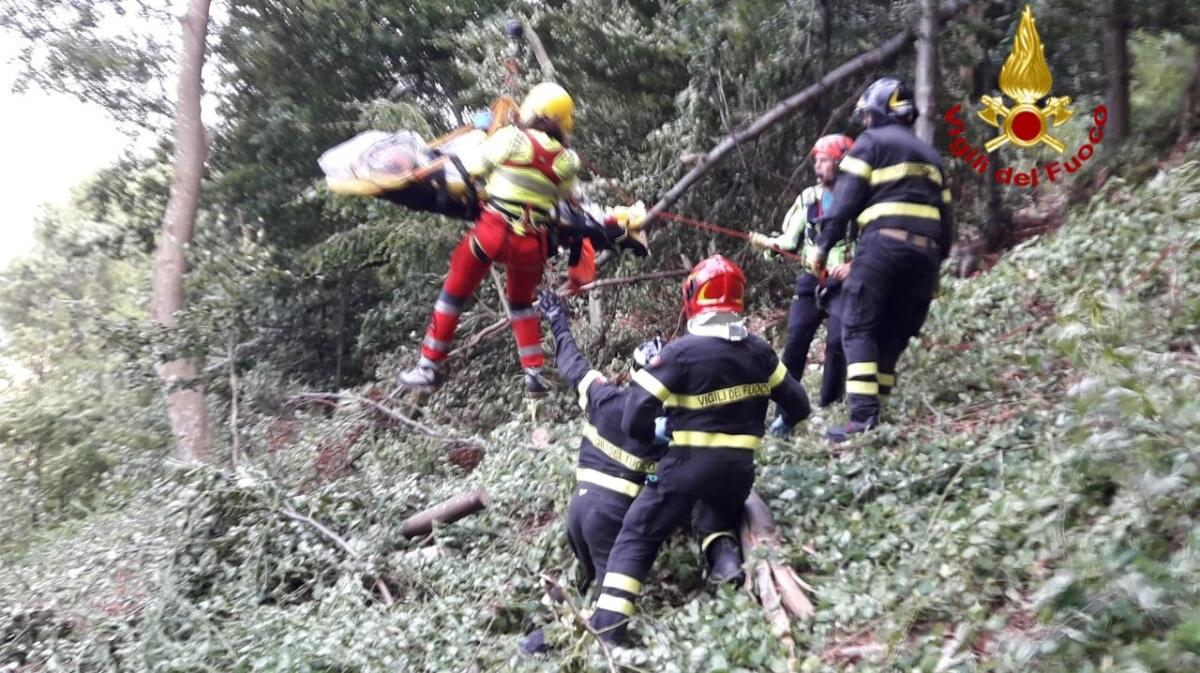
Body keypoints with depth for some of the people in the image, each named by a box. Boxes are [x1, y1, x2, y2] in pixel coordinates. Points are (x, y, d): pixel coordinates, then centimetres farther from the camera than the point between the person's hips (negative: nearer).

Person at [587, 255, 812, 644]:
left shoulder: (681, 351, -13)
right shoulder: (758, 350, 2)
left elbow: (635, 417, -15)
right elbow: (797, 404, 11)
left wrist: (654, 436, 7)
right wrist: (784, 424, 34)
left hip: (690, 463, -4)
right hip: (739, 466, 5)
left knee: (638, 534, 5)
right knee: (717, 514, 33)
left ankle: (609, 621, -6)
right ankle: (725, 553, 2)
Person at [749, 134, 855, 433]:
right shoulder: (809, 197, 9)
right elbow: (791, 239, 8)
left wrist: (854, 266, -22)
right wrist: (770, 243, -11)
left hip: (844, 283, -4)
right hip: (811, 280, 4)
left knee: (837, 343, -14)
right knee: (795, 343, -5)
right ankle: (785, 412, 2)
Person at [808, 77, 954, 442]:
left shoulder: (872, 141, 8)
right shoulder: (930, 155, 28)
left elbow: (845, 199, -4)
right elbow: (946, 219, 23)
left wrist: (823, 245, -2)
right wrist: (936, 261, 26)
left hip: (883, 243, -6)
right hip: (924, 251, 6)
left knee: (859, 329, -5)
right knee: (892, 335, 9)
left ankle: (863, 417, -18)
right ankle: (875, 413, 5)